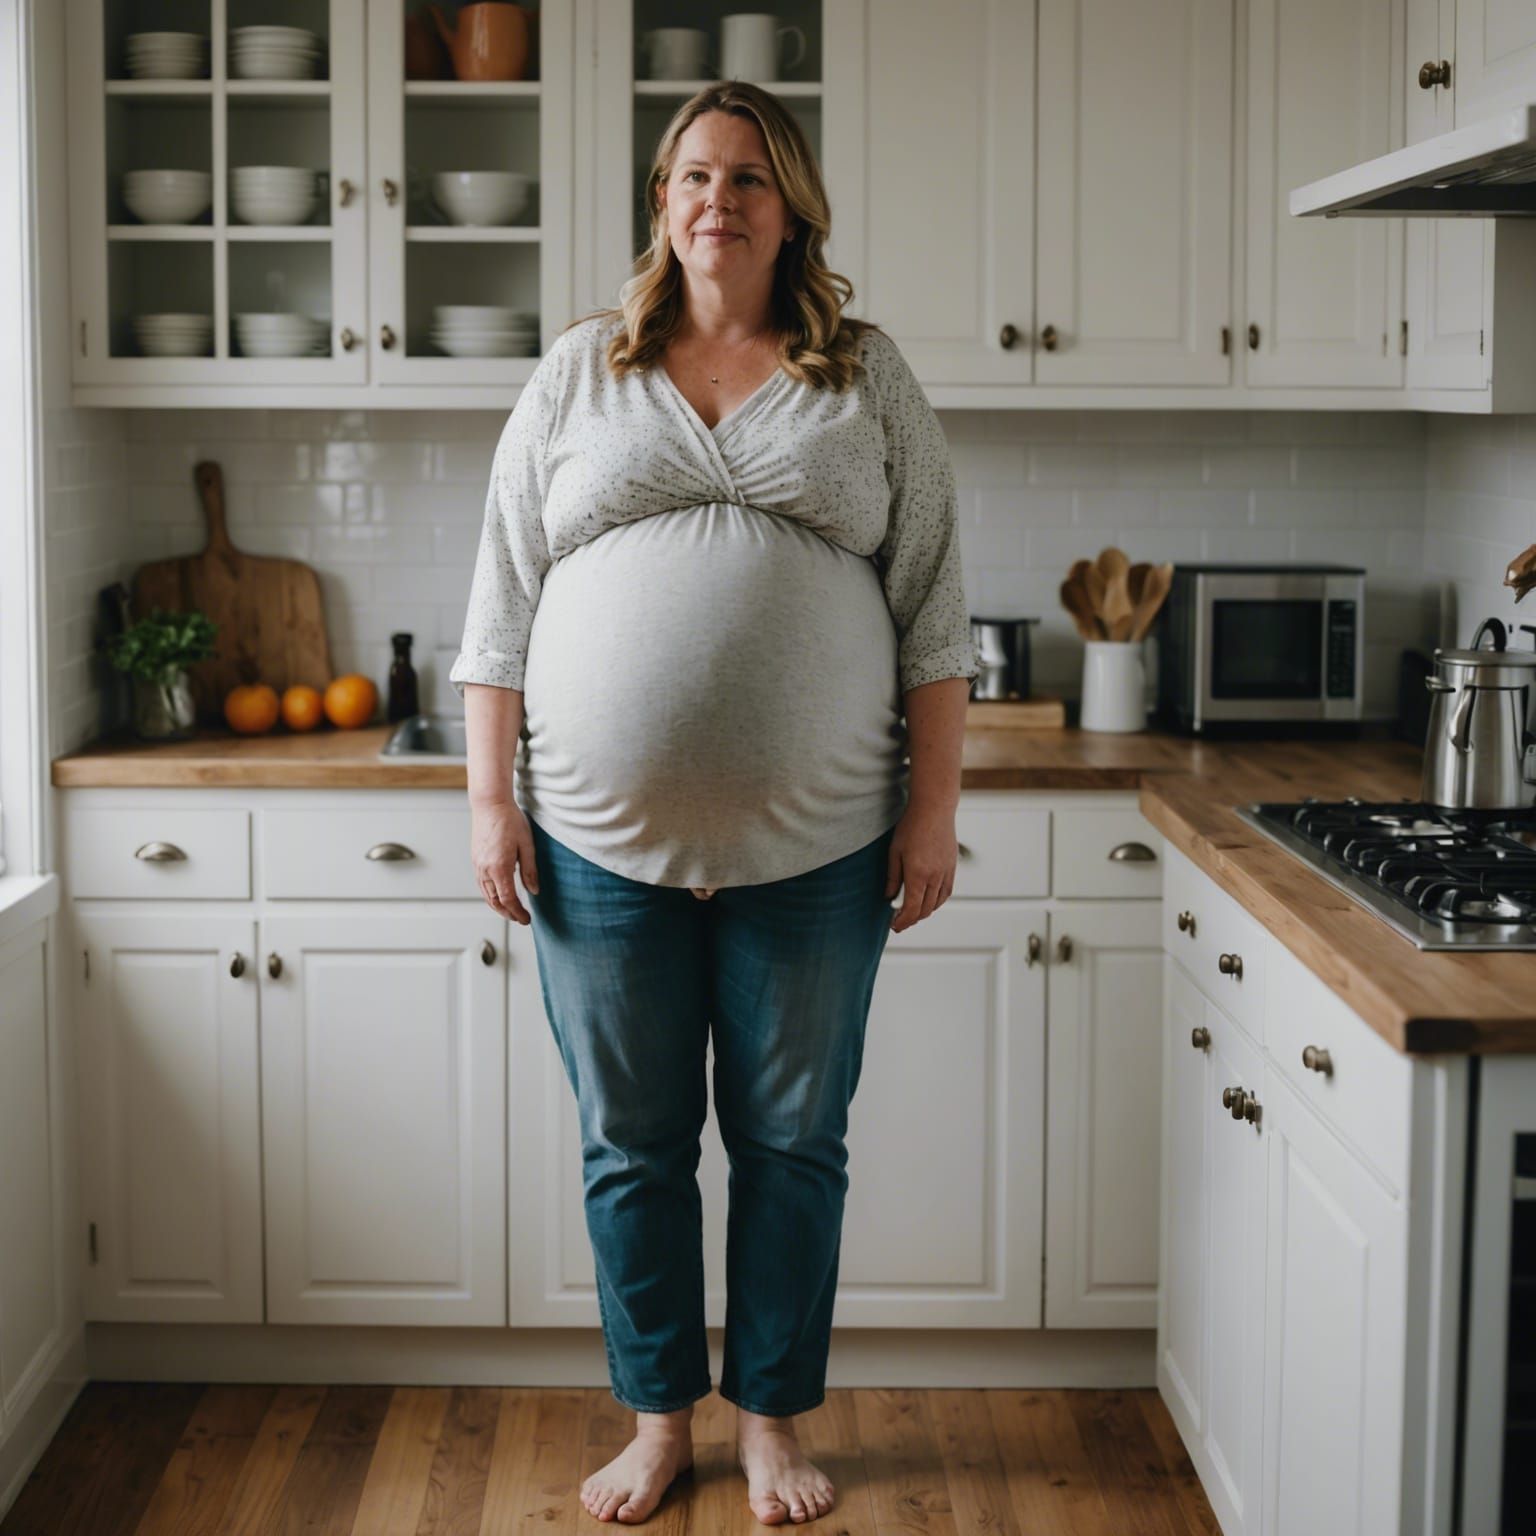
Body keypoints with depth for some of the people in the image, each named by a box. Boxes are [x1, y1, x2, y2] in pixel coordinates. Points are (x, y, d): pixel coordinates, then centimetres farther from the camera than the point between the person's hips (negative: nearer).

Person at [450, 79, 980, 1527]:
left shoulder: (869, 381, 5)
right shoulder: (576, 375, 7)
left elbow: (932, 608, 4)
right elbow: (504, 603, 6)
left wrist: (932, 806, -1)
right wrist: (492, 797, -1)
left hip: (814, 845, 0)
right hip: (603, 840, 1)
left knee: (792, 1145, 9)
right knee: (631, 1147, 10)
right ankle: (658, 1420, 26)